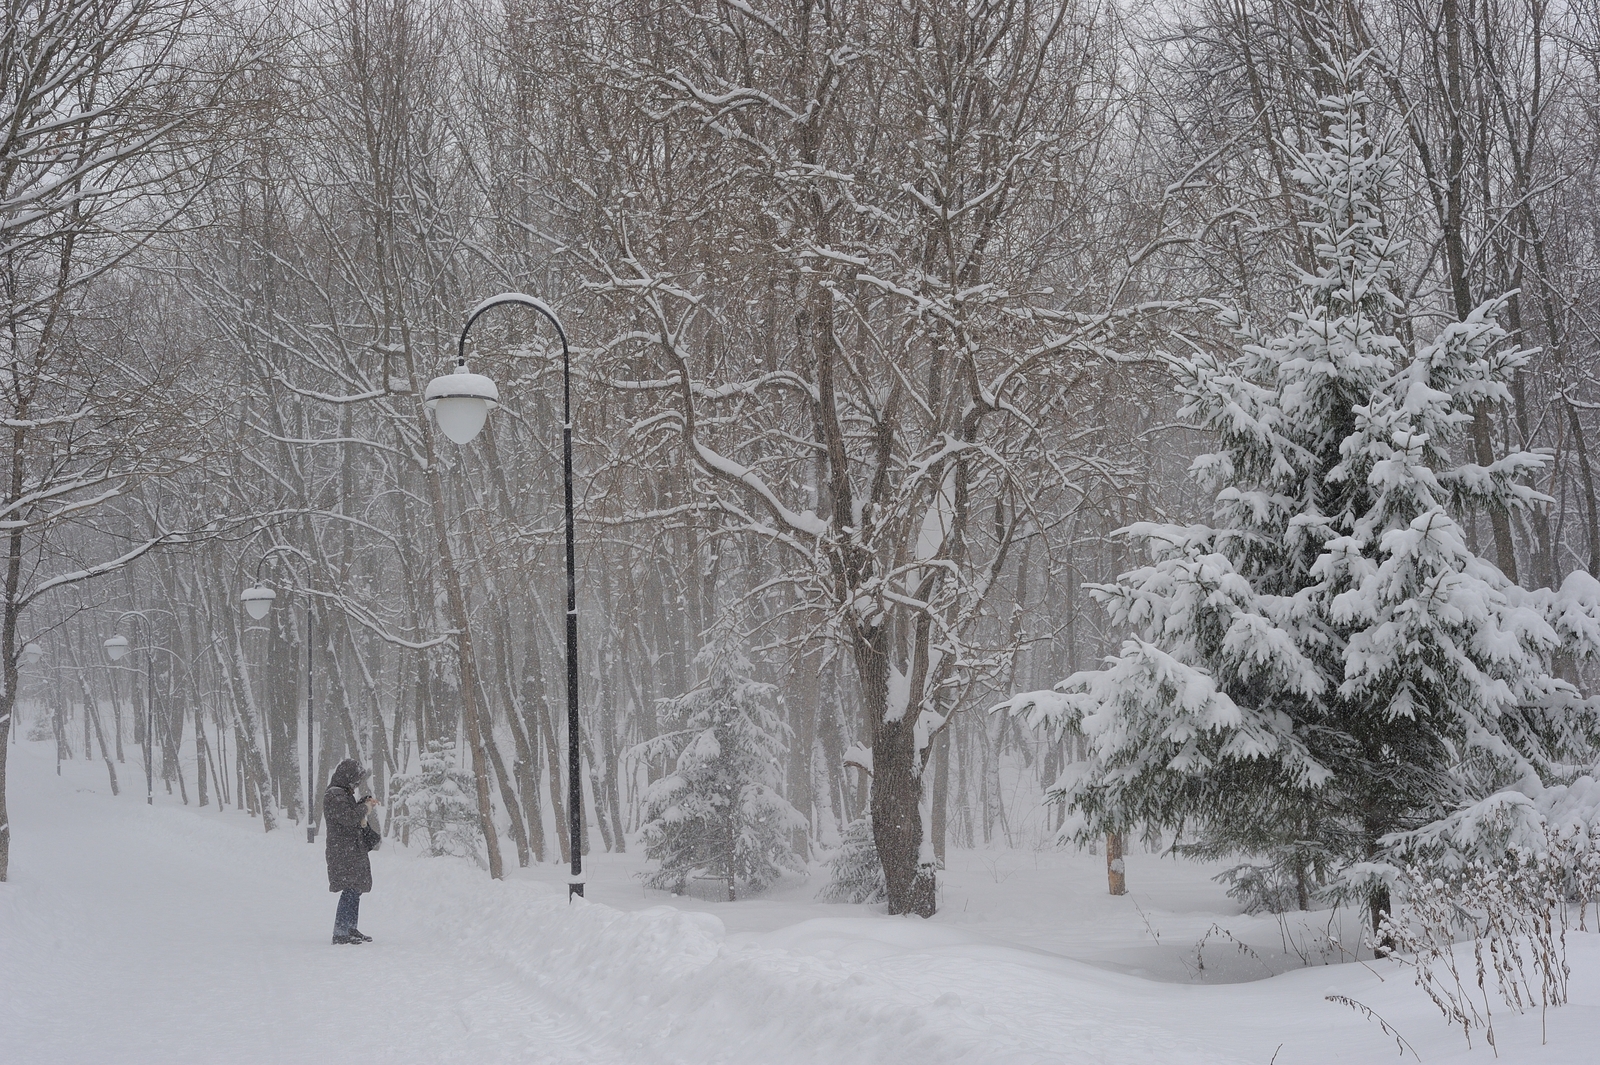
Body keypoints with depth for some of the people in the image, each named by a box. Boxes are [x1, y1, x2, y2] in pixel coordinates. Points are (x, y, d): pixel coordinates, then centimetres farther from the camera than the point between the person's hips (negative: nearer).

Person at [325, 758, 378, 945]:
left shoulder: (344, 793, 18)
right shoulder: (334, 795, -15)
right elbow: (349, 818, -25)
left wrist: (364, 803, 12)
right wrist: (365, 808, -10)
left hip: (353, 850, 11)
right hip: (343, 851, -11)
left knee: (354, 891, 16)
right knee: (350, 891, -14)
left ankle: (350, 929, 25)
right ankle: (340, 932, -13)